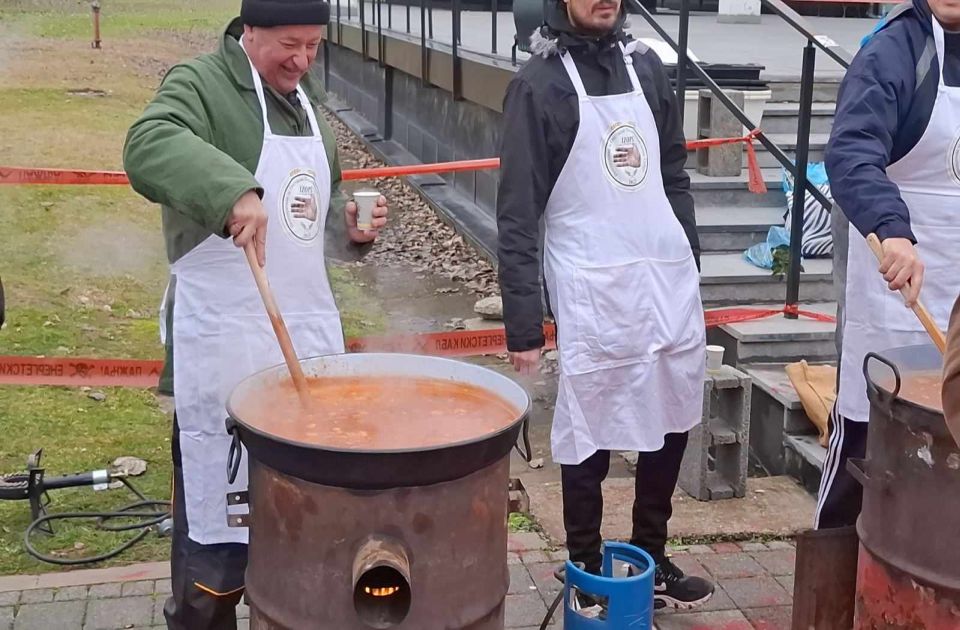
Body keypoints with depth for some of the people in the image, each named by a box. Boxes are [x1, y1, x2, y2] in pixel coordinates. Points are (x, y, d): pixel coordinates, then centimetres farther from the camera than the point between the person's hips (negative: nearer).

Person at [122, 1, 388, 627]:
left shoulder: (307, 98, 15)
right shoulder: (201, 83, -10)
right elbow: (151, 145, -31)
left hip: (309, 325, 7)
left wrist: (349, 226, 3)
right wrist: (233, 190, -45)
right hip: (223, 336, -7)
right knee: (218, 499, 0)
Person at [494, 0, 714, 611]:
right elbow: (518, 216, -10)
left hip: (670, 282, 6)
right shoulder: (539, 84, -7)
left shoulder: (645, 64, 10)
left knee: (671, 423, 15)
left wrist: (690, 263, 14)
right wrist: (524, 325, -13)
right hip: (593, 296, -6)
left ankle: (651, 560, 33)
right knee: (590, 441, 4)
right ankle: (587, 576, 21)